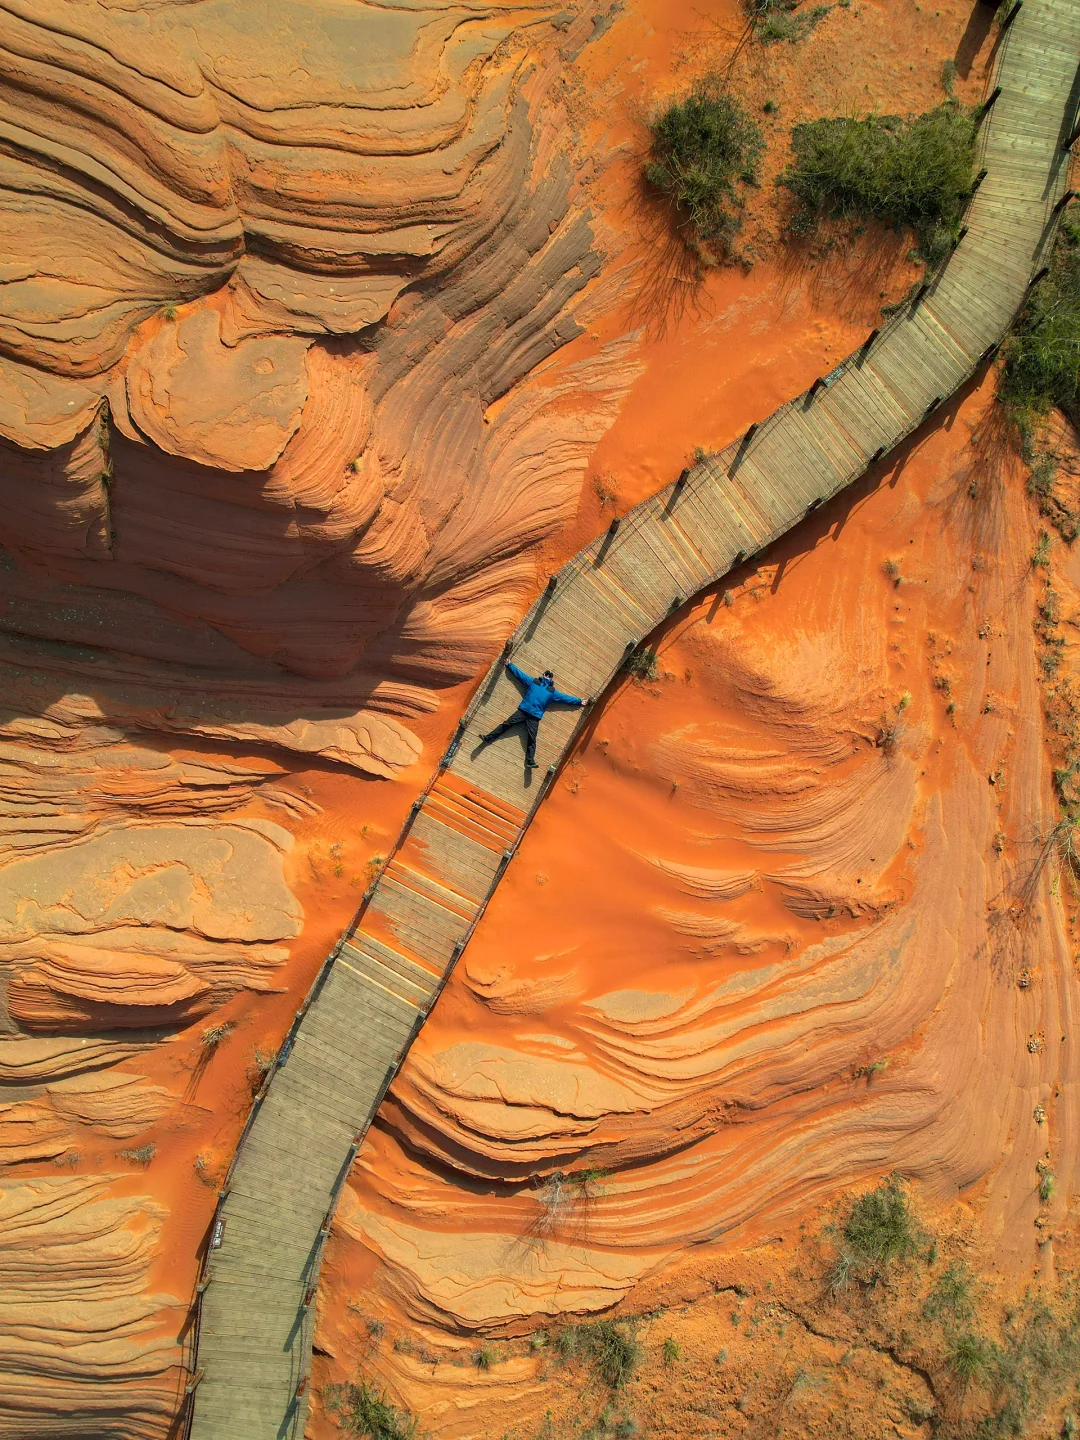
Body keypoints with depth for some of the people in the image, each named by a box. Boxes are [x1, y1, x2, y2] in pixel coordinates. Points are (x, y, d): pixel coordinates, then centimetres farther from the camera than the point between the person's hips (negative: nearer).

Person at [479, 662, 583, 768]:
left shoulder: (552, 691, 14)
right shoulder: (533, 681, 15)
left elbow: (565, 698, 19)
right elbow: (519, 673, 21)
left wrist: (579, 701, 19)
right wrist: (509, 665, 24)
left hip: (535, 716, -1)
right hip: (523, 710, 1)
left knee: (531, 739, -8)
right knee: (507, 724, -9)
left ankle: (530, 761, -16)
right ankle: (488, 737, -8)